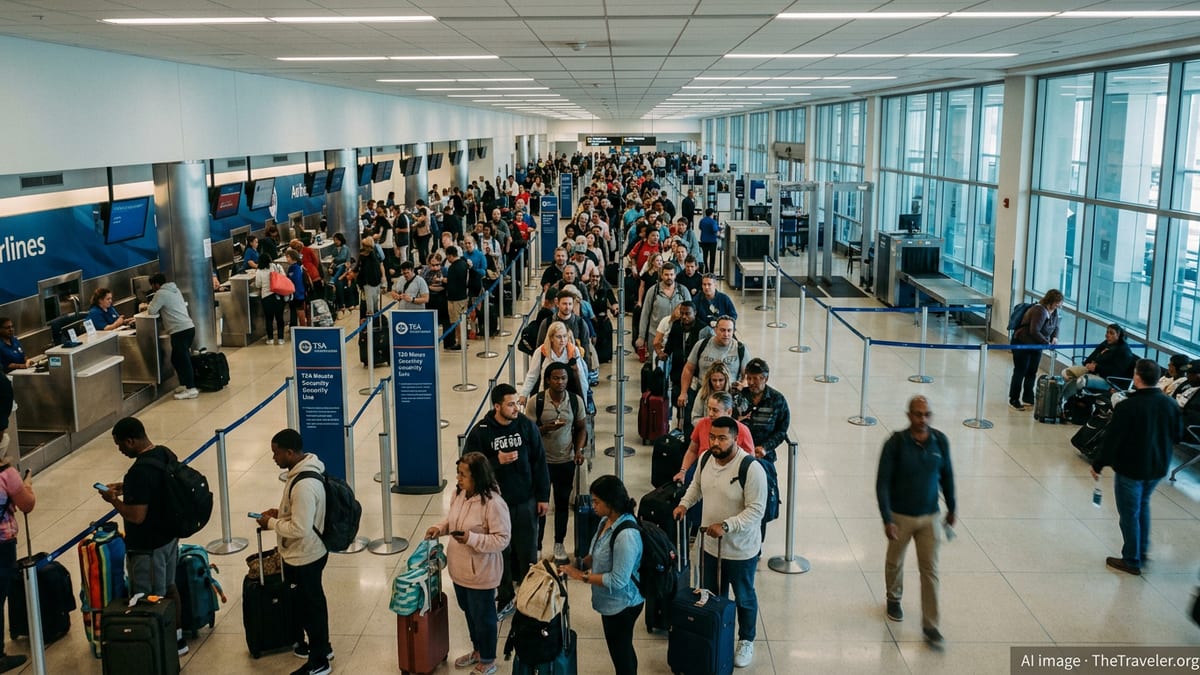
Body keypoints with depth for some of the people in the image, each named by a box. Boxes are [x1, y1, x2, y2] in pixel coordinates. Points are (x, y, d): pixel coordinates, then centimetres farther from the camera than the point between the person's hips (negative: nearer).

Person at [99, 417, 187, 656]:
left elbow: (137, 515, -28)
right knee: (169, 587, 22)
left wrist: (114, 500, -12)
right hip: (169, 535, 9)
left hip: (148, 546, -9)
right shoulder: (166, 454, 0)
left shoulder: (140, 471, -29)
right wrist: (126, 487, 11)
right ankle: (176, 638, 35)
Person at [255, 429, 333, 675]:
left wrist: (271, 523, -17)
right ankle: (321, 647, 41)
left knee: (308, 606, 7)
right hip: (309, 554, 10)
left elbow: (300, 529, -30)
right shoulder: (304, 470, 0)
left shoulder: (304, 485, -31)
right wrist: (280, 512, 5)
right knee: (313, 602, 24)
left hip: (303, 558, -10)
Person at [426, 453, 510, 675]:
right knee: (469, 611, 26)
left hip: (480, 573, -8)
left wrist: (472, 539, -33)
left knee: (483, 616, 12)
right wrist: (440, 528, -5)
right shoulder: (458, 494, -3)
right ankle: (477, 650, 48)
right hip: (459, 569, 8)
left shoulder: (493, 503, -27)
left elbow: (503, 539, -24)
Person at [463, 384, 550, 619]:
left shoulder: (526, 425, -7)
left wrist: (543, 496, -1)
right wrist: (497, 462, -23)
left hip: (525, 502, 1)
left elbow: (539, 462, -1)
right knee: (501, 552, 13)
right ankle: (505, 597, 30)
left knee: (527, 552, 10)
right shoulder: (480, 432, -12)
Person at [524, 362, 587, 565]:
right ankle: (536, 547, 18)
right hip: (541, 461, -2)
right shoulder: (535, 402, -14)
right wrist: (546, 428, -27)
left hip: (566, 461, 2)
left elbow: (581, 428, 6)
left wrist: (579, 450, -9)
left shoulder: (576, 401, -6)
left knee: (562, 503, 14)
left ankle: (559, 544, 29)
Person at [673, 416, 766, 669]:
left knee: (744, 598, 17)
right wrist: (685, 503, -2)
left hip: (741, 549, -6)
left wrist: (726, 526, -34)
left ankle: (746, 641, 39)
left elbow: (756, 510, -26)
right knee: (712, 596, 22)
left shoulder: (751, 468, -27)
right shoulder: (706, 459, -6)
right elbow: (697, 484, 15)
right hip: (711, 544, 6)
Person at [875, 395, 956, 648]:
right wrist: (887, 519, -22)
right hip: (901, 515, -2)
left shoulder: (940, 441, -9)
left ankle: (930, 625, 11)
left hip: (929, 516, 2)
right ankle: (894, 599, 47)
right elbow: (882, 483, -17)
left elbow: (947, 476, 7)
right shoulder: (895, 443, -19)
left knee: (930, 571, 2)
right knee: (895, 562, 19)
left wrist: (951, 508, 14)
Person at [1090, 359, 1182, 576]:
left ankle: (1132, 561, 19)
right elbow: (1177, 435, 6)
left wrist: (1098, 465, -8)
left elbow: (1112, 440, -20)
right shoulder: (1170, 404, -6)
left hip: (1130, 469, -6)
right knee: (1143, 505, 26)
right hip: (1158, 468, 6)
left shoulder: (1127, 407, -24)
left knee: (1129, 513, 8)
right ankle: (1141, 553, 34)